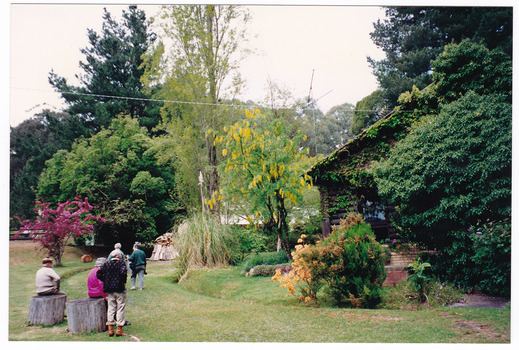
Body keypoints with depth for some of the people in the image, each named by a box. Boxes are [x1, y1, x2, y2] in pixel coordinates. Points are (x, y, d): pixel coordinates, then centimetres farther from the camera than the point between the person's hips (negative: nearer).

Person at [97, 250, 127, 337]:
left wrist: (105, 281, 12)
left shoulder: (106, 264, 9)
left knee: (110, 308, 10)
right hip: (119, 289, -4)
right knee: (120, 308, 2)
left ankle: (110, 329, 10)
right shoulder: (121, 263, -5)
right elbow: (123, 272, -21)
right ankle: (119, 329, 1)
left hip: (109, 290, 5)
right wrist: (124, 282, -8)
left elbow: (99, 274, 4)